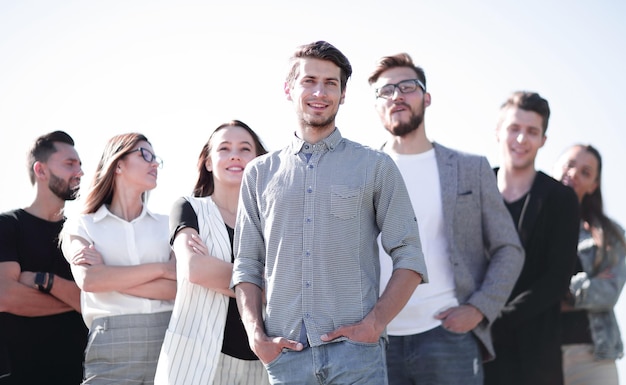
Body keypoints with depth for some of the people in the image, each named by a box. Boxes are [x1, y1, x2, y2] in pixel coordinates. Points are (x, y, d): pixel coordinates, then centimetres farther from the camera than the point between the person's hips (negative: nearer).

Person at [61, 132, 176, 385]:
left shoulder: (167, 225, 13)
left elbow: (179, 287, -2)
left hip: (169, 343, 2)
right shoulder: (80, 226, 9)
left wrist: (110, 276, -8)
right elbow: (88, 280, -9)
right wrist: (162, 268, -5)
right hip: (111, 349, -2)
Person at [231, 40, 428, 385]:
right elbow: (247, 265, 12)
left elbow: (409, 260, 4)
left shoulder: (376, 167, 7)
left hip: (355, 352, -2)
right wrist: (257, 336, -1)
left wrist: (374, 324, -9)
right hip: (284, 353, 2)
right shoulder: (259, 173, 14)